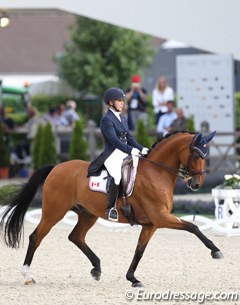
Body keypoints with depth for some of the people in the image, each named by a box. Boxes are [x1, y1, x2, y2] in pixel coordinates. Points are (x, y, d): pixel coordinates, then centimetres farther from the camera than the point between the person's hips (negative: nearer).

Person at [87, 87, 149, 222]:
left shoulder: (123, 119, 21)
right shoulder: (107, 120, -6)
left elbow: (129, 138, 20)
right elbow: (114, 140, -17)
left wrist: (141, 149, 4)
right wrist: (131, 150, -27)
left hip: (125, 154, 9)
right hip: (112, 155, -9)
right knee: (118, 174, -34)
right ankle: (111, 208, -28)